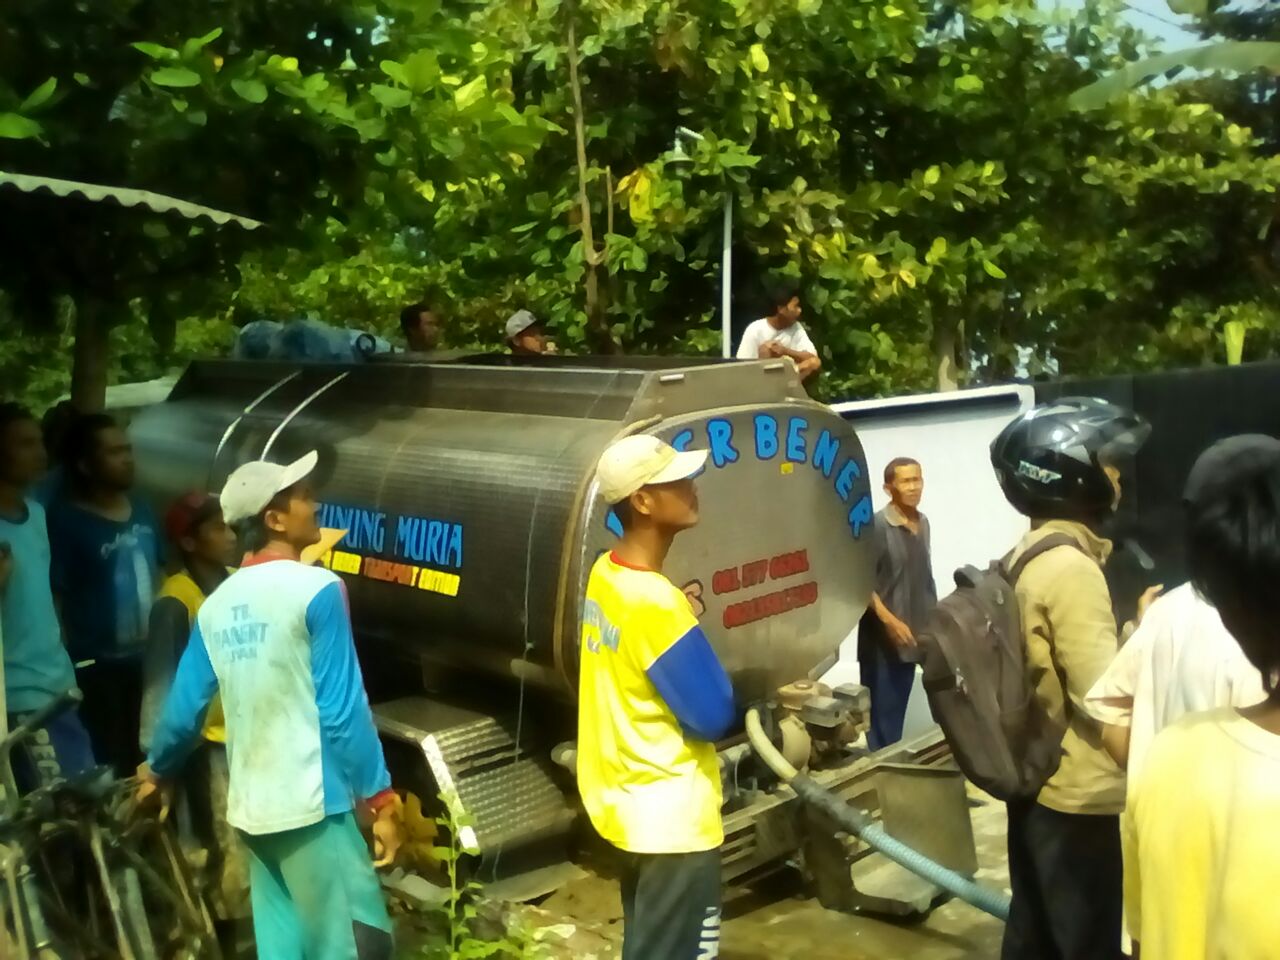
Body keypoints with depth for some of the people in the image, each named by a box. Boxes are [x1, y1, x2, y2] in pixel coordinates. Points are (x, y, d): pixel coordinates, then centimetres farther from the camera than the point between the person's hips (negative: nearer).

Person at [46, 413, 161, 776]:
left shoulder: (141, 508, 7)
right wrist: (66, 663, -17)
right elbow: (55, 596, -15)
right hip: (98, 665, -6)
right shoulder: (64, 519, -13)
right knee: (113, 766, 0)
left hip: (148, 657, 6)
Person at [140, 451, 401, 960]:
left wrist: (157, 770, 31)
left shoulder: (217, 603, 8)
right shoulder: (315, 589, -12)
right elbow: (342, 709, -15)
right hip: (311, 805, -7)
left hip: (251, 807, 8)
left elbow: (184, 706, 13)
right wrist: (380, 799, -10)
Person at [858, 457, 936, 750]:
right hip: (883, 637, -6)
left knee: (898, 710, 14)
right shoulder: (877, 525, -13)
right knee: (881, 712, -1)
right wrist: (889, 620, -20)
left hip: (911, 635, 7)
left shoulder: (923, 523, 9)